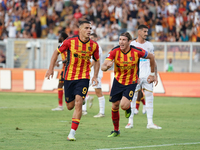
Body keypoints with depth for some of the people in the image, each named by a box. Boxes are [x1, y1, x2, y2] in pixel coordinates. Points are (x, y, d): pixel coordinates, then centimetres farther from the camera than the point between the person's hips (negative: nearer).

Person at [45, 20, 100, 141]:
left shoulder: (94, 45, -4)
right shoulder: (70, 41, -11)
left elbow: (97, 61, 12)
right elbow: (57, 52, 3)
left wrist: (95, 76, 2)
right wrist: (51, 68, 0)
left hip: (83, 78, 0)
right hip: (69, 77, 0)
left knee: (78, 103, -17)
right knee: (70, 106, 7)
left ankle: (72, 133, -12)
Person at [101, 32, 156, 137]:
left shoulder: (137, 52, -19)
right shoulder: (114, 52, -17)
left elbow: (151, 57, 0)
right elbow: (103, 67, -24)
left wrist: (152, 74, 5)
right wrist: (107, 66, -49)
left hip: (131, 83, -2)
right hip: (118, 81, 2)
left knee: (124, 105, -21)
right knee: (114, 106, 6)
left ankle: (128, 108, 19)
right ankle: (116, 131, 27)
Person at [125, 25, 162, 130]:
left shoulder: (149, 45, 11)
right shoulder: (132, 45, 1)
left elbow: (153, 62, 15)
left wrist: (155, 75, 7)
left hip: (147, 76, 3)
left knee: (150, 97, -2)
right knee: (133, 98, -2)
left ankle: (150, 122, 0)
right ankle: (130, 121, 6)